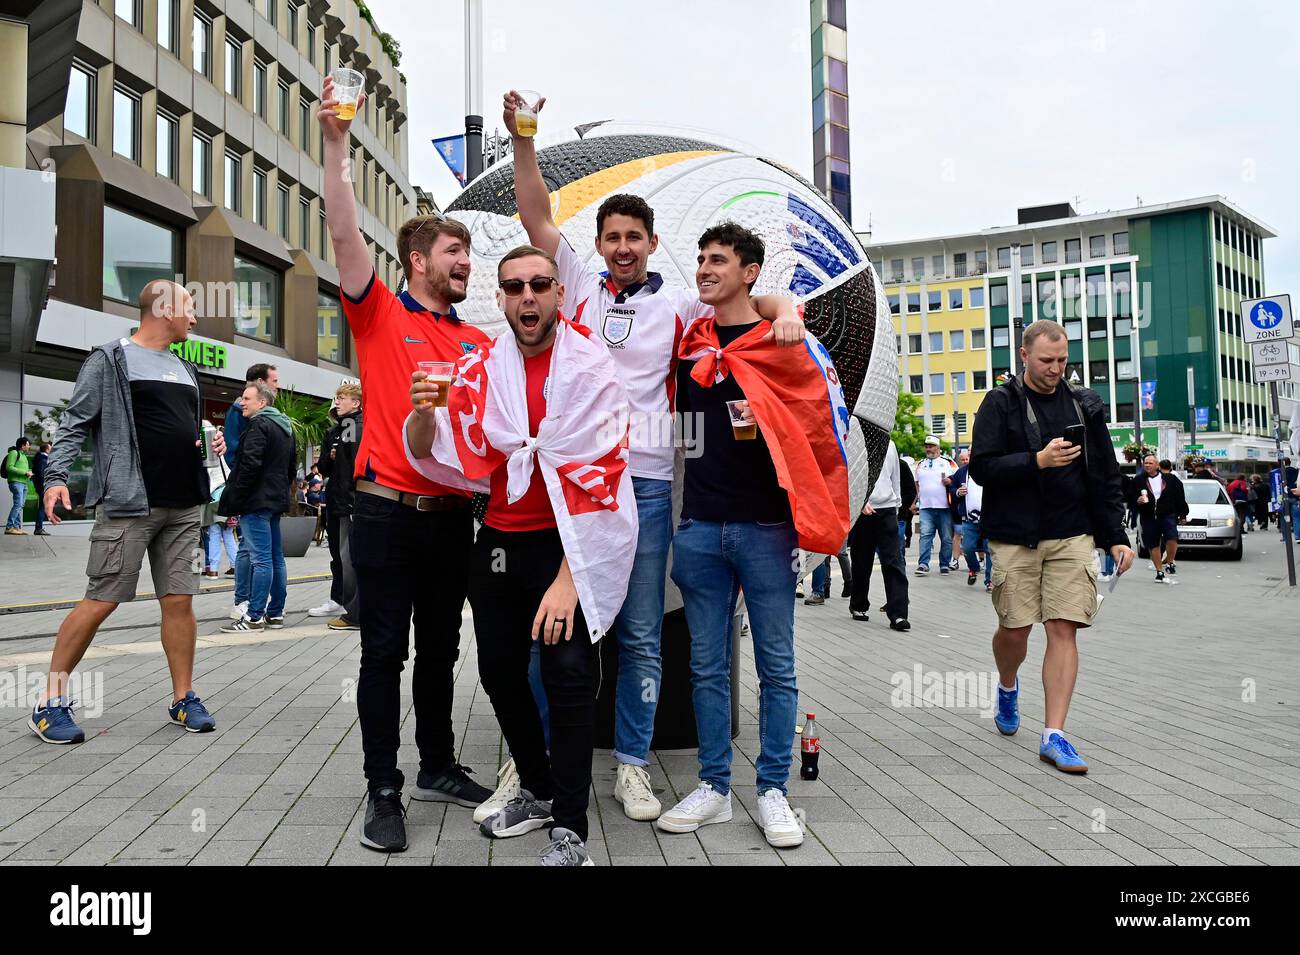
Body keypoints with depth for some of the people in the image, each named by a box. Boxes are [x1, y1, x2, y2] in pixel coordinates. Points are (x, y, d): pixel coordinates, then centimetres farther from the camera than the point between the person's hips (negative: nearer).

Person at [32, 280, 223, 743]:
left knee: (179, 601, 5)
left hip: (185, 506, 6)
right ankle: (51, 702, 7)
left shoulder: (185, 369, 20)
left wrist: (211, 443, 9)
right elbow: (75, 424, -6)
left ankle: (183, 699, 14)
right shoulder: (111, 359, -1)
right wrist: (56, 477, -17)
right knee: (100, 601, -5)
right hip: (128, 503, -6)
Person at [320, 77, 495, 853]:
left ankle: (439, 767, 29)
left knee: (441, 648, 14)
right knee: (384, 651, 1)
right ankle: (384, 792, 11)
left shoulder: (480, 343, 11)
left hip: (453, 514, 4)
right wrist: (336, 146, -18)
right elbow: (347, 234, -11)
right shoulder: (381, 315, 0)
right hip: (388, 511, -4)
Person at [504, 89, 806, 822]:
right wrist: (523, 139, -3)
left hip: (645, 483, 0)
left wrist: (785, 313, -17)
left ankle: (633, 764, 17)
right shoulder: (581, 285, 9)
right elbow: (538, 217, 5)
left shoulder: (679, 306, 8)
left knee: (641, 636, 5)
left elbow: (752, 297, 5)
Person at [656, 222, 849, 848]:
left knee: (775, 668, 4)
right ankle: (713, 789, 18)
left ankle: (773, 792, 15)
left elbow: (829, 418, -1)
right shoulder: (685, 344, 11)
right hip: (698, 529, 4)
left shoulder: (789, 343, -1)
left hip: (766, 528, -4)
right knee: (707, 667, 8)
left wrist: (766, 419, -7)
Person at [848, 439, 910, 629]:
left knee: (894, 562, -7)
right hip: (861, 511, -3)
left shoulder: (890, 445, 14)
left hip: (887, 509, 3)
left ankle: (898, 614, -10)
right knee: (861, 562, 7)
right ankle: (858, 606, 26)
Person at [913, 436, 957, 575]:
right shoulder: (921, 464, 16)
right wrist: (914, 501, 17)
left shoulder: (947, 462, 6)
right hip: (926, 507, 2)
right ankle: (923, 564, -12)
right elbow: (917, 484, 25)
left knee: (946, 538, 3)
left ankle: (945, 564, 13)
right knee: (925, 535, -10)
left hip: (944, 506, -2)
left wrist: (950, 481, -15)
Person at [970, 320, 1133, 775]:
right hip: (1015, 536, -2)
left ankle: (1053, 734, -1)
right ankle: (1008, 686, 37)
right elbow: (981, 467, -9)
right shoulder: (1000, 403, 1)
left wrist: (1116, 537, 6)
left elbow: (1106, 478, 12)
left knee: (1064, 630, -5)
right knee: (1014, 629, 3)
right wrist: (1038, 460, -21)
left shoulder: (1084, 405, 11)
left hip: (1072, 536, 2)